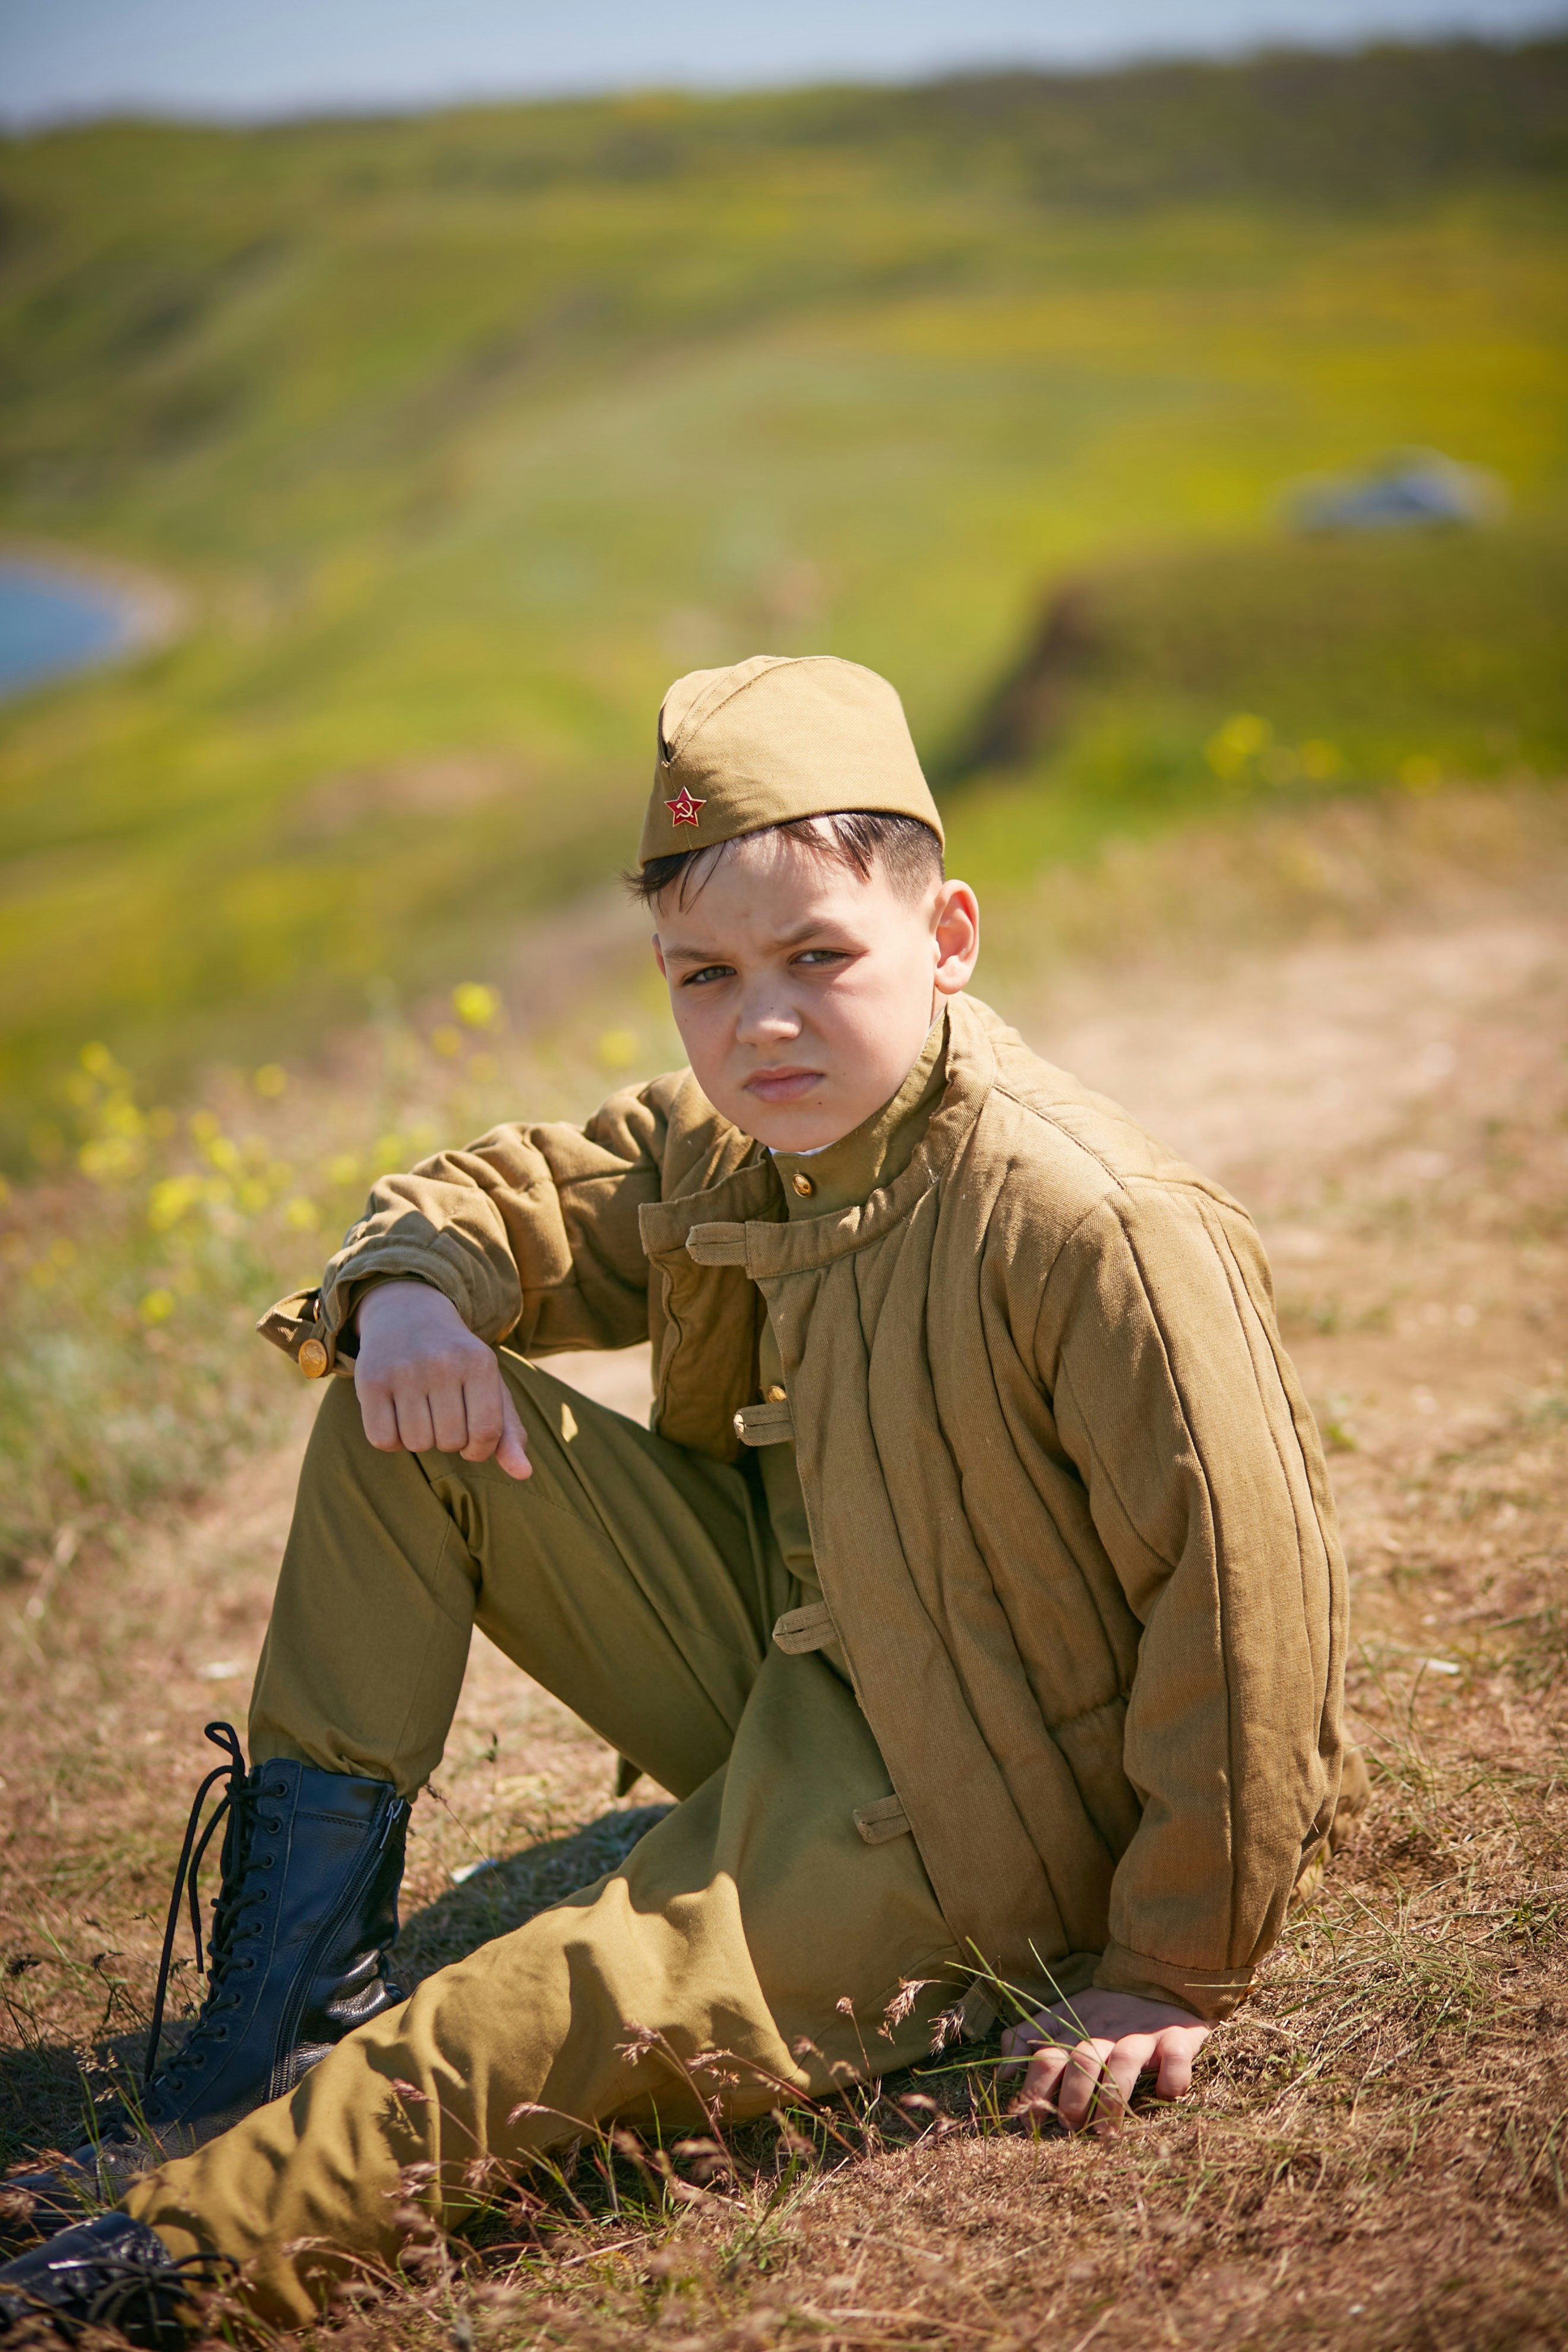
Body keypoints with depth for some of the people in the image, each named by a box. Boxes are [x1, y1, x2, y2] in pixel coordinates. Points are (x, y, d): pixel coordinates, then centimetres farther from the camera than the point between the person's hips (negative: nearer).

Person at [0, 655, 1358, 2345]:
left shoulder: (1092, 1224, -28)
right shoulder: (715, 1144, -3)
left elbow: (1252, 1585, -27)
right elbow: (501, 1196, 12)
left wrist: (1172, 1971, -20)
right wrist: (410, 1289, -16)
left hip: (967, 1800, -8)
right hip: (786, 1661, 8)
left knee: (585, 2013, -28)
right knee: (400, 1418, -3)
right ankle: (294, 1994, -4)